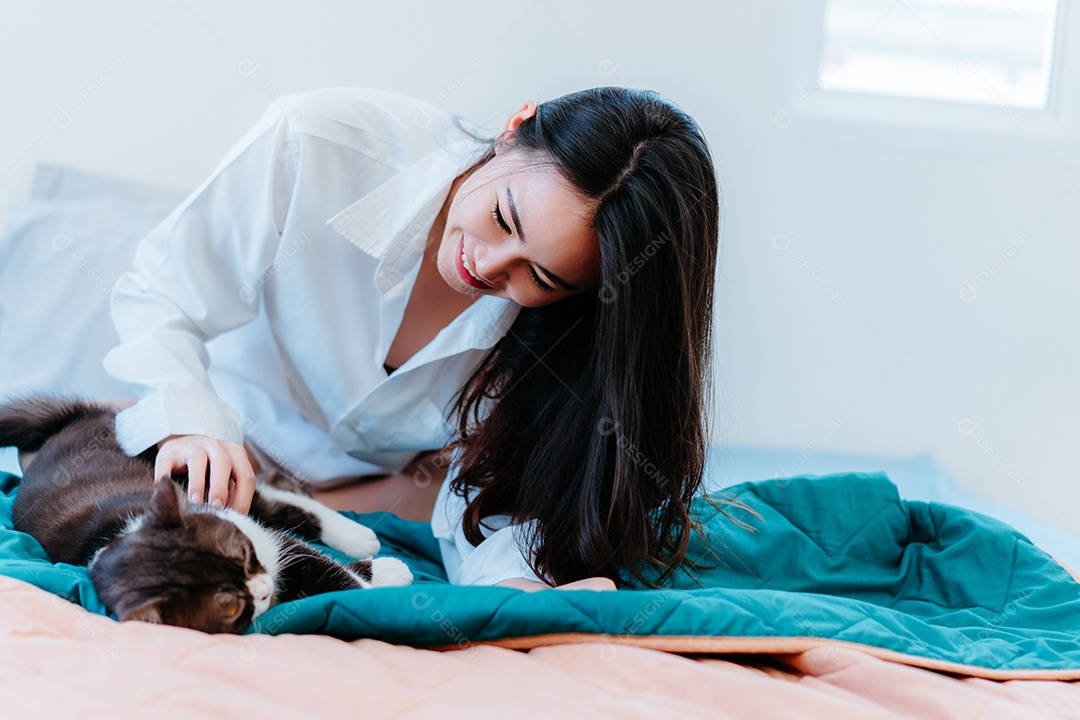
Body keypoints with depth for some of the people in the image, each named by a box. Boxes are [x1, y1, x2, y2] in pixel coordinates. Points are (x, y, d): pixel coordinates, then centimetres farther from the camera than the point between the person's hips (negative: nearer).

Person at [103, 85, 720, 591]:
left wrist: (515, 584, -44)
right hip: (227, 447, -3)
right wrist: (189, 427, -38)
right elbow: (160, 295, -19)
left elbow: (488, 504, -20)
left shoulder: (561, 332, -24)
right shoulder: (322, 143, -30)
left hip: (382, 501, 4)